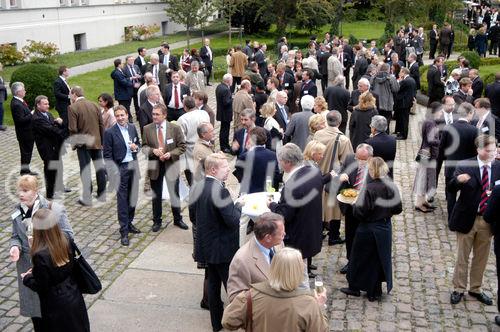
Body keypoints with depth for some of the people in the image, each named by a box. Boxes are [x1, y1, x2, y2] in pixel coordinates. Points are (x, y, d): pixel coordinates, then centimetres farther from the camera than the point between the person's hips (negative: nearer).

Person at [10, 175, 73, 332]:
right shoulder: (17, 211, 0)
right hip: (28, 265, 4)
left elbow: (67, 235, -12)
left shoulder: (54, 209, -16)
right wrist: (15, 247, -12)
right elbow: (15, 236, 10)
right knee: (33, 306, 17)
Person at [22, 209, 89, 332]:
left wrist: (26, 278, 0)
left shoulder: (41, 256, -30)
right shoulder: (67, 241, -12)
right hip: (74, 297, 5)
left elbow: (41, 287, -20)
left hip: (56, 306, -5)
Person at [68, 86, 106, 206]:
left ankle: (87, 198, 6)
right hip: (96, 142, 5)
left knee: (85, 170, 2)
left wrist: (75, 142, 1)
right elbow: (102, 125, 6)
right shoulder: (94, 105, 6)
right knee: (100, 168, 12)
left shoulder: (73, 107, -11)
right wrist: (101, 141, 13)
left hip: (83, 143, -5)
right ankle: (102, 195, 21)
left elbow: (72, 129, -15)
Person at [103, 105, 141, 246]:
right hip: (120, 168, -5)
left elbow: (138, 143, 20)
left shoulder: (132, 127, 5)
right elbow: (107, 155, -9)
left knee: (133, 198, 15)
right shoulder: (110, 132, -10)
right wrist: (114, 173, -16)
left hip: (133, 166, 5)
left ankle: (129, 223, 33)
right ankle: (124, 231, 8)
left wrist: (136, 147, -5)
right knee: (122, 200, 0)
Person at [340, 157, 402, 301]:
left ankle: (355, 287, 29)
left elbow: (359, 212, -24)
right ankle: (375, 292, 26)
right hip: (385, 229, 5)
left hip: (368, 229, -5)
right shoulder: (392, 187, -7)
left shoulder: (369, 188, -25)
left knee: (361, 257, 14)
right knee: (380, 258, 17)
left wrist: (354, 205, -4)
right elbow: (398, 209, 2)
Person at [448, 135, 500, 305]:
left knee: (481, 258, 16)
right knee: (462, 257, 10)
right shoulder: (464, 165, -11)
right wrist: (457, 180, -35)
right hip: (467, 219, -3)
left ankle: (475, 289, 33)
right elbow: (451, 189, -14)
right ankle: (458, 289, 25)